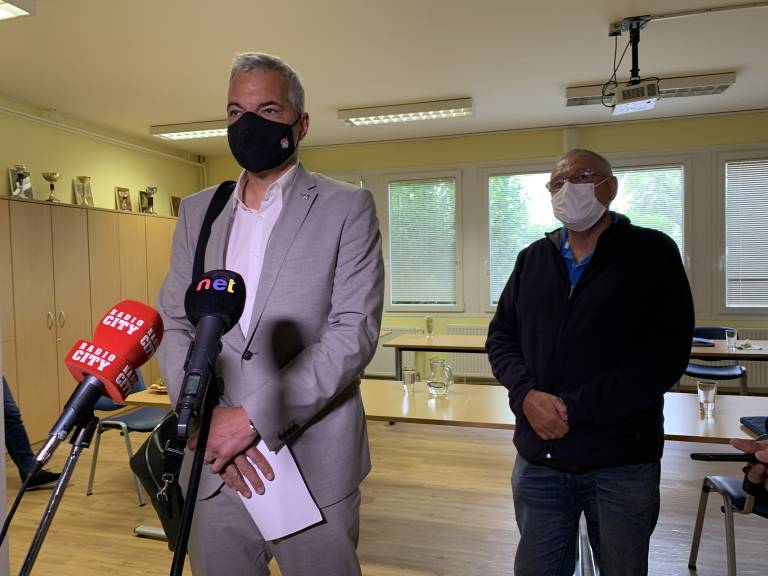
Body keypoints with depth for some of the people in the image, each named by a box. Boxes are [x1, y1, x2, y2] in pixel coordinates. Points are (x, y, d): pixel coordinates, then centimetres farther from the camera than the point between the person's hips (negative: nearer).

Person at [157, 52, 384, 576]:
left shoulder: (347, 207, -3)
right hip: (213, 460, 4)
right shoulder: (198, 211, 10)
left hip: (313, 463, -3)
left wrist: (255, 416, -17)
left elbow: (355, 331, -12)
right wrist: (207, 417, -9)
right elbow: (173, 323, 7)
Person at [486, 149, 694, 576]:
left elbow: (667, 354, -13)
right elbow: (501, 337, 8)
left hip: (622, 461, -2)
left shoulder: (652, 253, -3)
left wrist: (574, 409, -18)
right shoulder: (532, 259, 9)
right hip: (539, 458, 3)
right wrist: (526, 395, -12)